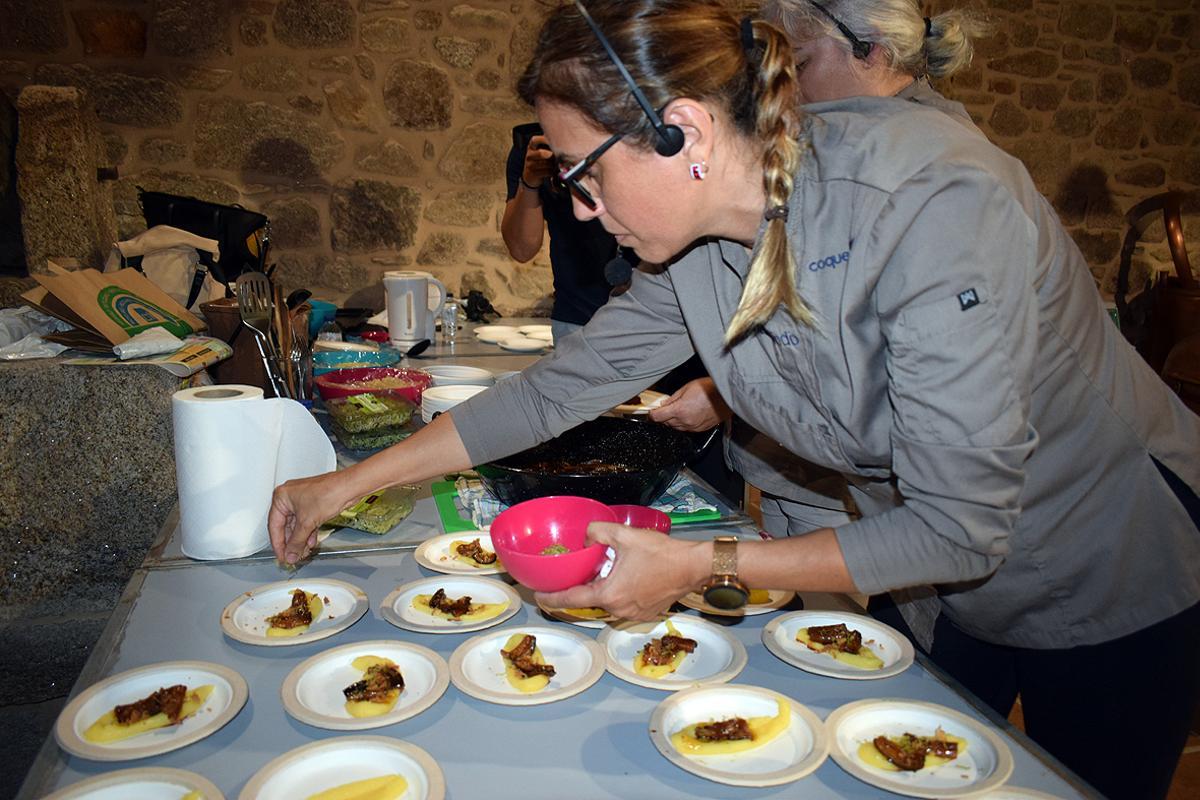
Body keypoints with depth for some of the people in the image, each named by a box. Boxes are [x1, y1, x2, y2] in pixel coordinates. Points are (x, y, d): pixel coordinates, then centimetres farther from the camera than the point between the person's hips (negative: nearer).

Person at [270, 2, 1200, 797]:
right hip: (942, 584, 5)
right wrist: (347, 484, -5)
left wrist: (701, 566, -29)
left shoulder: (933, 202, -35)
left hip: (1113, 576, -5)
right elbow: (555, 388, -7)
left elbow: (956, 529, -32)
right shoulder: (702, 247, -15)